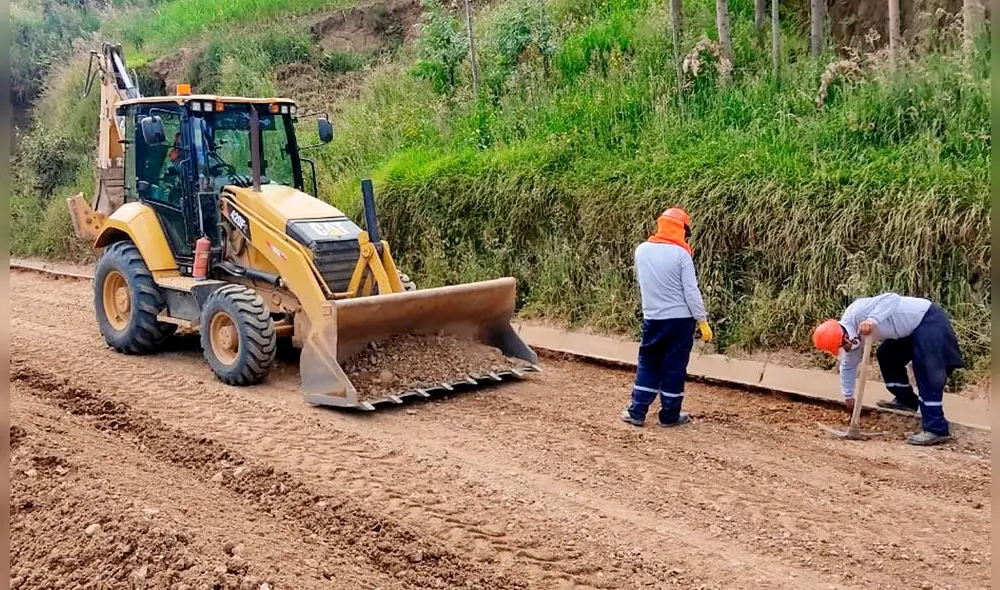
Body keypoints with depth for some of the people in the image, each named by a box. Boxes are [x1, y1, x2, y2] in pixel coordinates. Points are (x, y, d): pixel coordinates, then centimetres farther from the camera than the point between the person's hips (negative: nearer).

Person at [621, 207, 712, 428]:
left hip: (652, 318, 3)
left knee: (648, 364, 15)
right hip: (680, 319, -3)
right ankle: (670, 415, 15)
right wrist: (703, 321, -5)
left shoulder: (641, 250, 1)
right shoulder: (680, 254, -12)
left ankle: (637, 412, 12)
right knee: (674, 368, 7)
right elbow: (691, 292, -11)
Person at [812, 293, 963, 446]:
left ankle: (936, 430, -15)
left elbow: (892, 298, -32)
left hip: (929, 319, -10)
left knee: (927, 375, -15)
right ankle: (906, 400, 30)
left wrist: (872, 320, -43)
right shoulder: (851, 332, 5)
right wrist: (848, 396, 28)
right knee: (886, 355, 17)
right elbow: (848, 365, 19)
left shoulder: (857, 313, -25)